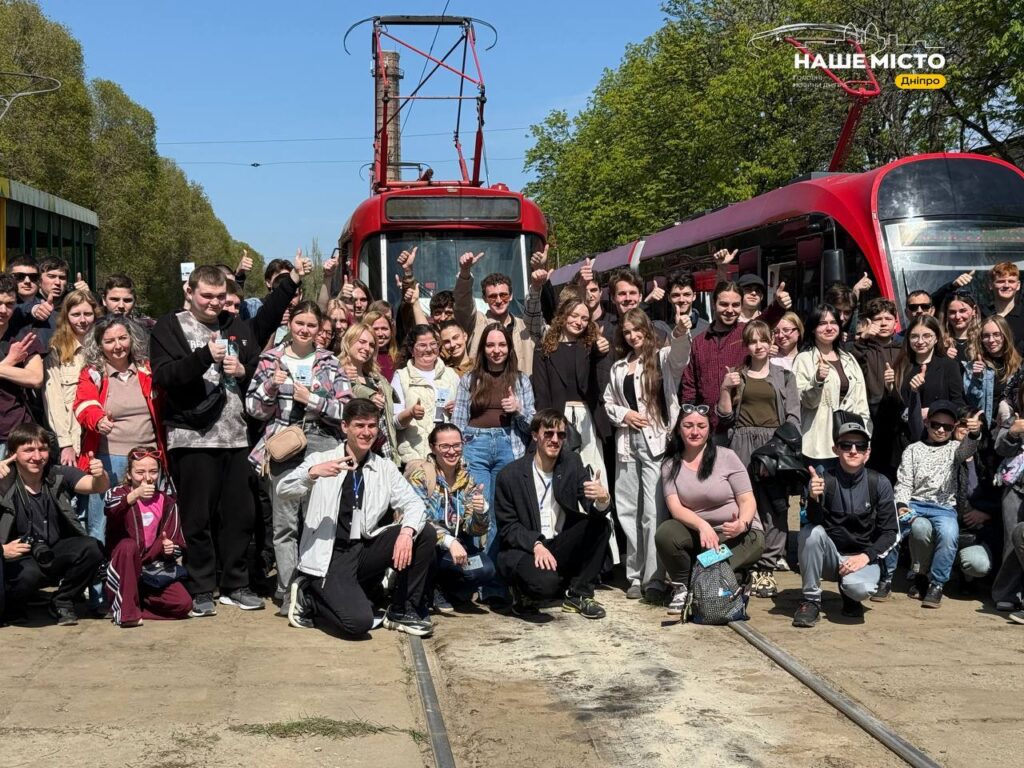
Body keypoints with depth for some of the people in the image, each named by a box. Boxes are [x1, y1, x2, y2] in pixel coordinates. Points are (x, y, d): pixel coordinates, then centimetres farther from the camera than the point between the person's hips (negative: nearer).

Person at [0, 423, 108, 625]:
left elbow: (98, 487, -19)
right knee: (30, 572, -36)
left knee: (92, 548, -25)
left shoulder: (59, 475, -5)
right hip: (18, 557, -3)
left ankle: (61, 603, 0)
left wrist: (100, 475, -42)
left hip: (54, 553, 3)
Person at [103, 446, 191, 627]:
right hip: (121, 571, -3)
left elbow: (177, 544, 9)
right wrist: (135, 494, -51)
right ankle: (126, 611, -28)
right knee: (128, 545, -36)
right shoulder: (119, 493, -5)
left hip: (152, 570, 3)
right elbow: (109, 509, -32)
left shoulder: (167, 503, 5)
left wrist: (171, 549, -16)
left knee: (184, 603, -19)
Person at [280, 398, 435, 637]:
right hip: (329, 556, -4)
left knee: (425, 533, -15)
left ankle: (401, 611, 0)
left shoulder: (385, 468, 12)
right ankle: (308, 597, 5)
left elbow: (413, 503, 0)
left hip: (365, 550, 5)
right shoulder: (321, 460, 3)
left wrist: (407, 532, -22)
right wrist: (313, 472, -30)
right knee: (359, 622, -27)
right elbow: (283, 491, -10)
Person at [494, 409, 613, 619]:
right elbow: (507, 527, -7)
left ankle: (578, 594, -5)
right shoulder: (510, 475, -9)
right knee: (545, 582, -34)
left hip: (562, 546, 5)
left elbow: (594, 507, -7)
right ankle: (522, 593, 4)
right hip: (524, 550, -5)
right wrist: (536, 545, -25)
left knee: (600, 524, -19)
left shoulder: (572, 463, 1)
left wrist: (603, 499, -33)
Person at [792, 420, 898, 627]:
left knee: (859, 588, -33)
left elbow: (890, 533, -4)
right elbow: (815, 523, -21)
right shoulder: (824, 480, -7)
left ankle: (847, 590, 7)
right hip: (830, 556, 1)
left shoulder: (879, 483, -5)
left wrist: (866, 556, -19)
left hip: (864, 557, -1)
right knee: (810, 532, -29)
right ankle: (811, 600, -14)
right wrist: (814, 498, -41)